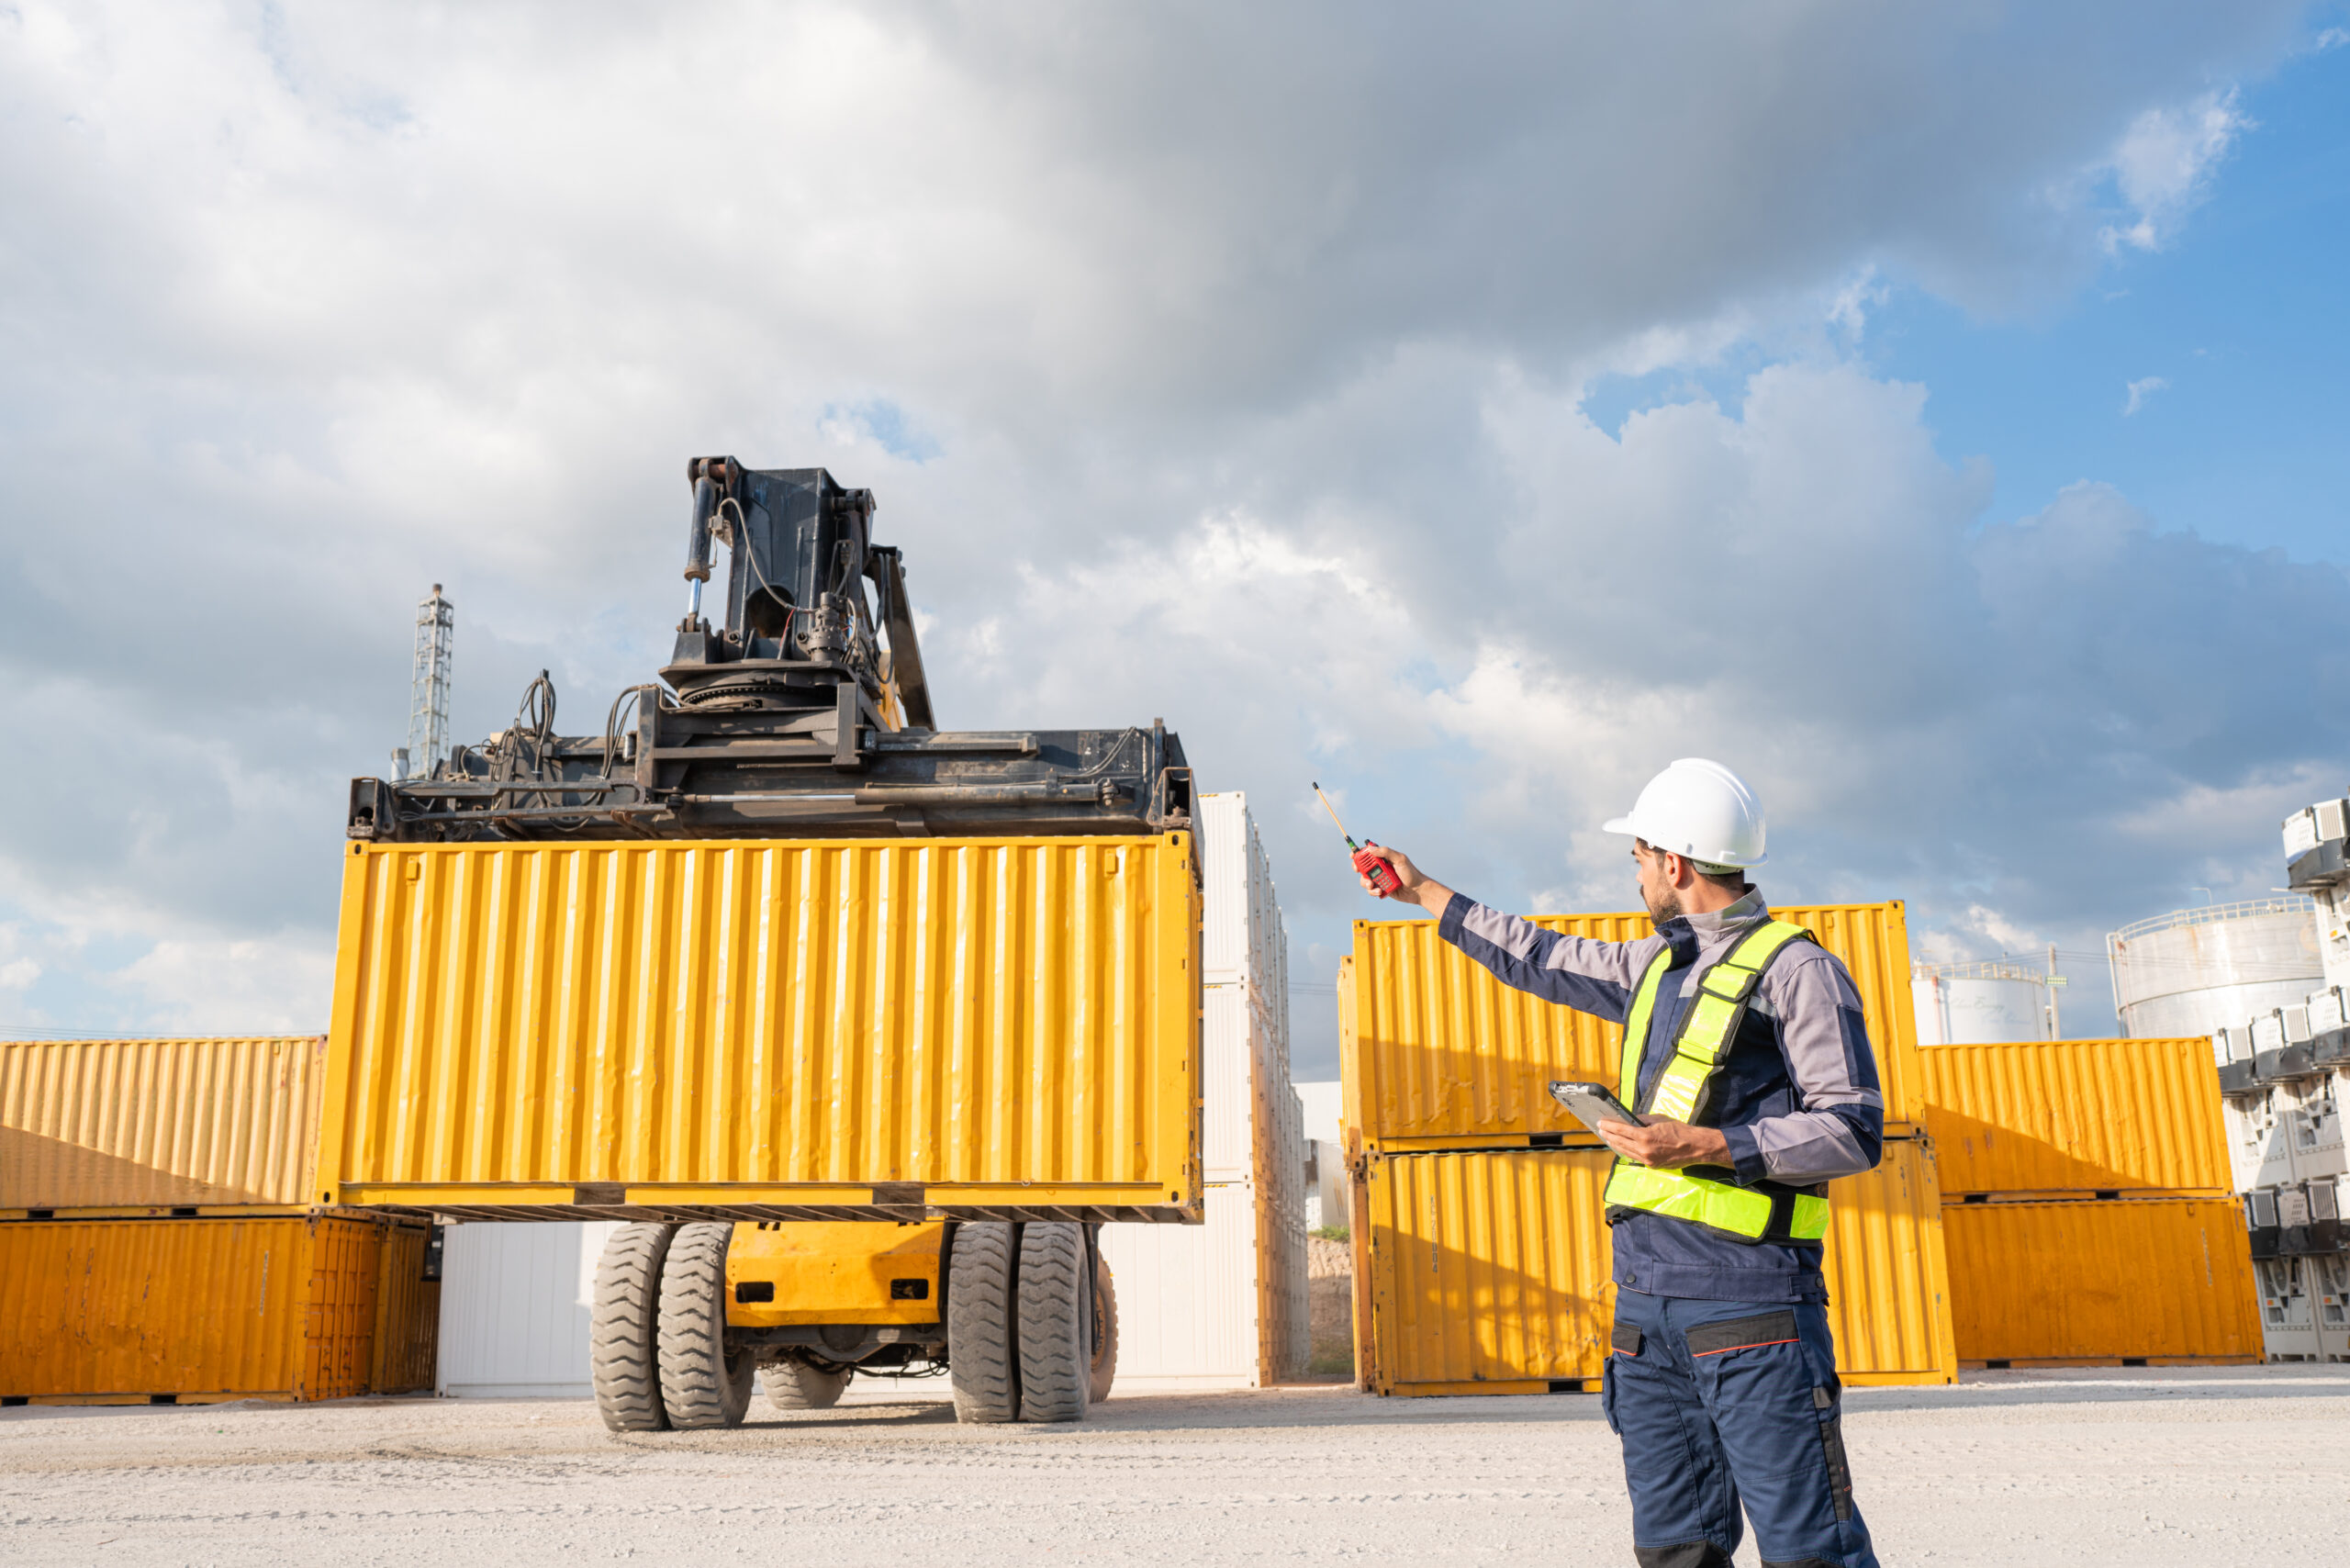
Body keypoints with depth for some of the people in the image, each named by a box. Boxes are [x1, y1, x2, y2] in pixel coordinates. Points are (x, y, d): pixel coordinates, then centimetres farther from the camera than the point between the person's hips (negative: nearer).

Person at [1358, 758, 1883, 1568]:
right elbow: (1542, 959, 32)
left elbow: (1853, 1130, -10)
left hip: (1748, 1296, -8)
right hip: (1646, 1296, 8)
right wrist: (1424, 892, 37)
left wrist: (1706, 1147, -17)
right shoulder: (1656, 967, 19)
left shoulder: (1794, 969, -5)